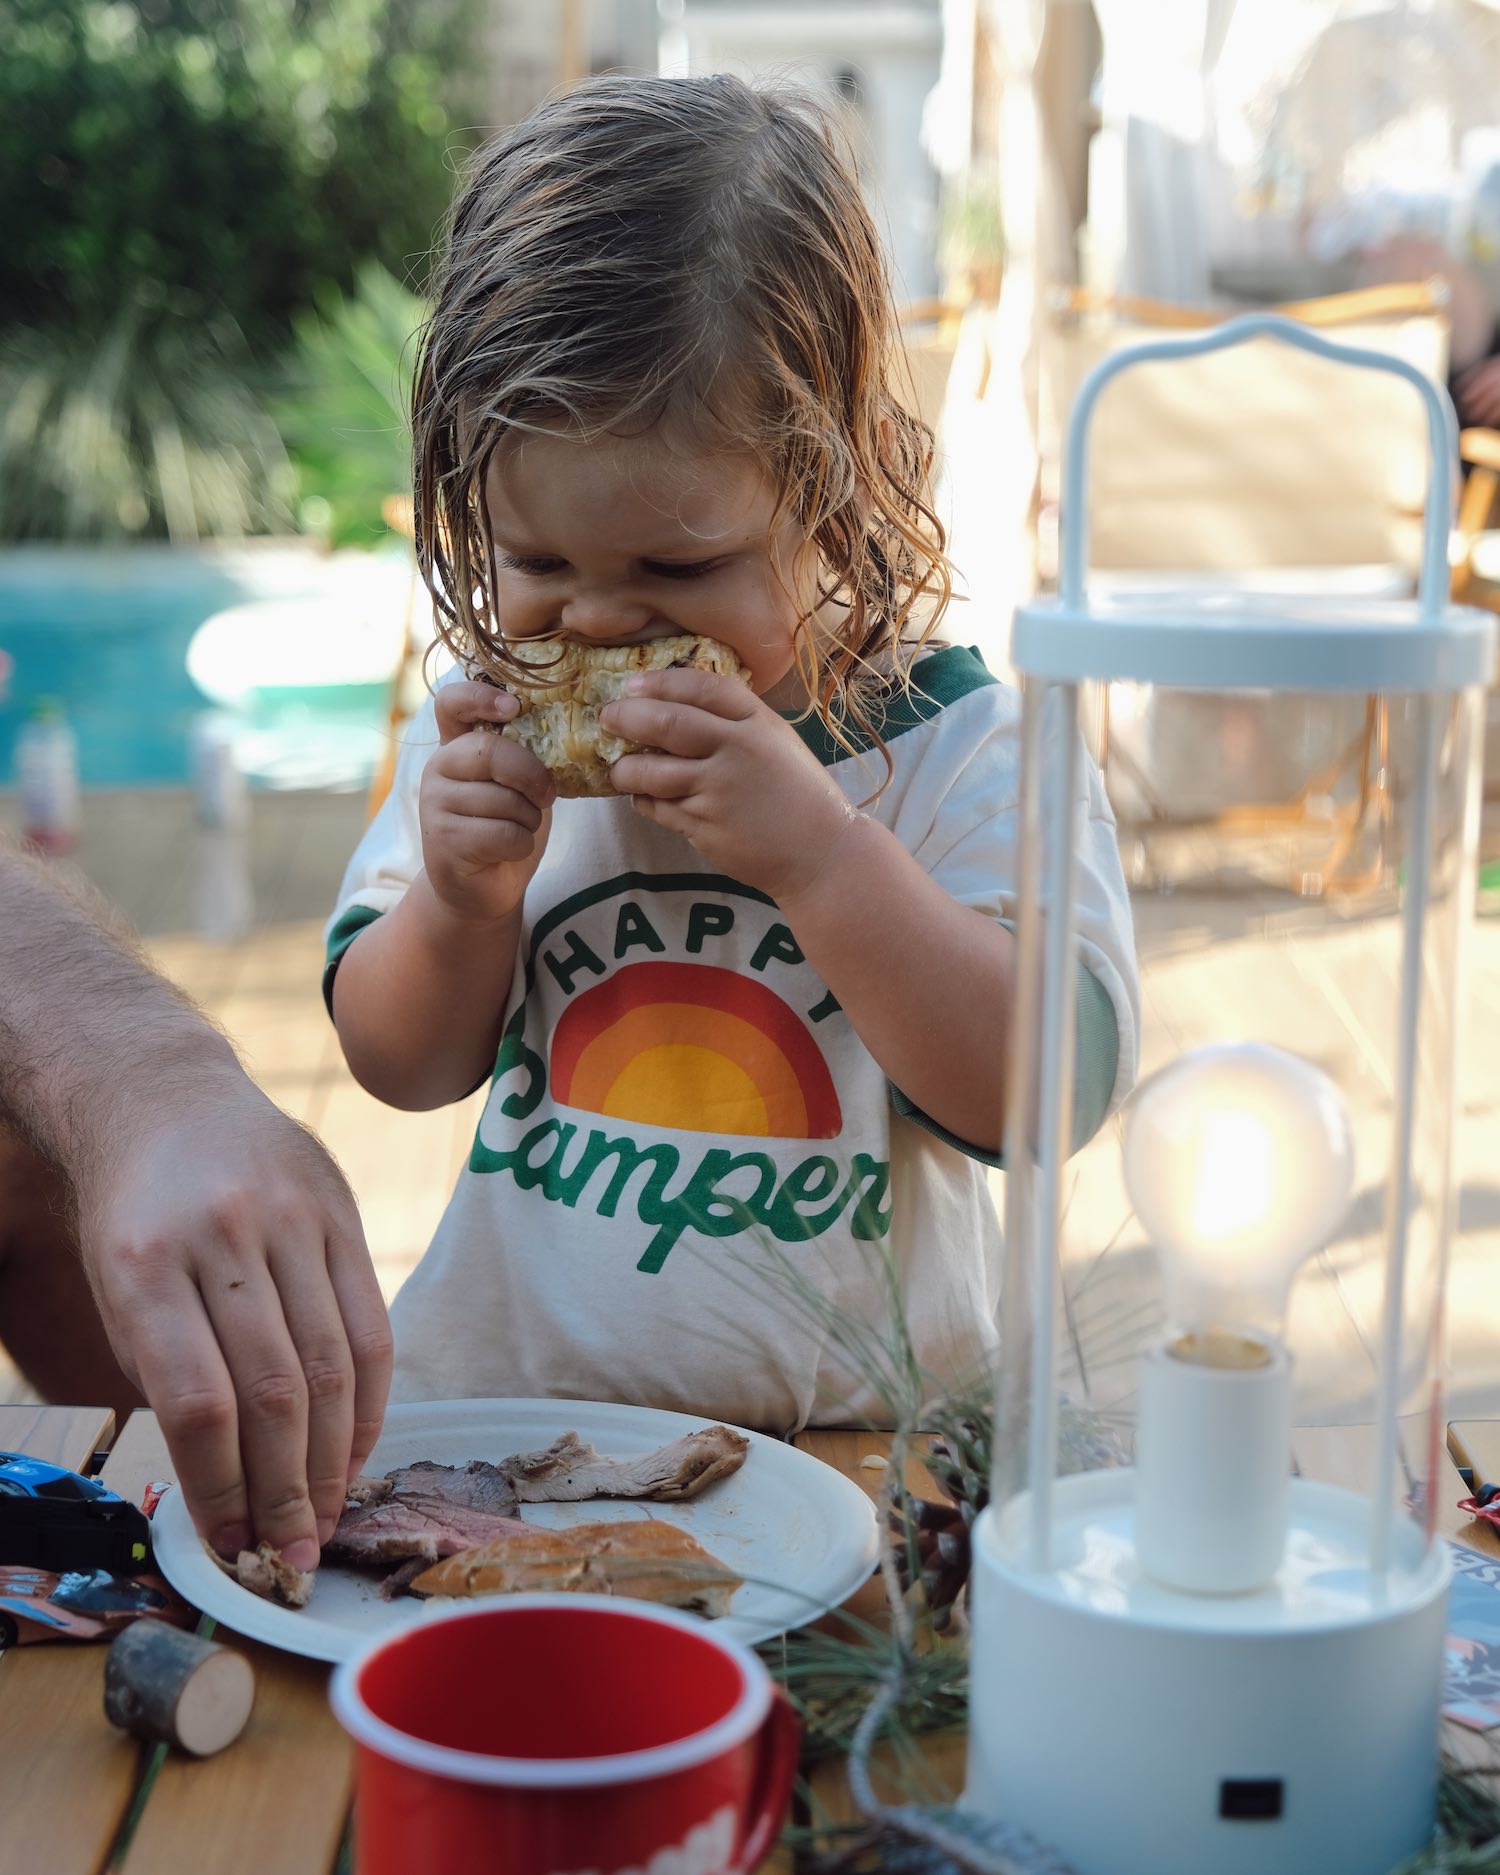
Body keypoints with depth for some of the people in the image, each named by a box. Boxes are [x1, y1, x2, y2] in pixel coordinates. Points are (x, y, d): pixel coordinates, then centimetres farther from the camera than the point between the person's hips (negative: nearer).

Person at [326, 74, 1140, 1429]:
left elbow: (1054, 1089, -16)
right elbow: (402, 1067, 10)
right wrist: (458, 899, -10)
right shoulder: (489, 731, 4)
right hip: (498, 1399, 3)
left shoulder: (968, 751, -7)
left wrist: (819, 850, -24)